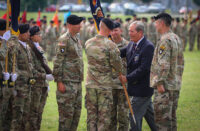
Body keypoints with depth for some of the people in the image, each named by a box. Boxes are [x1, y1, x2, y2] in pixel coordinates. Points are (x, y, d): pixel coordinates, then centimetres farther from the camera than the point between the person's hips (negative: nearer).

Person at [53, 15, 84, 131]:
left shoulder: (77, 40, 16)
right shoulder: (64, 40, -11)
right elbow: (58, 62, -15)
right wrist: (59, 81, -18)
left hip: (77, 82, 9)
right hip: (67, 82, -9)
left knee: (77, 112, 11)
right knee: (67, 112, -6)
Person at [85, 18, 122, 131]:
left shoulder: (88, 43, 2)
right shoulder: (110, 45, -14)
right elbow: (118, 66, -8)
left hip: (90, 85, 4)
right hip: (105, 85, -4)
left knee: (91, 116, 10)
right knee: (104, 117, 2)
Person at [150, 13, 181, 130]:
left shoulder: (165, 41, -16)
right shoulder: (177, 39, 14)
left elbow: (164, 64, -23)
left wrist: (160, 82, -22)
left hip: (165, 87, -10)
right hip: (175, 85, 10)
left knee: (162, 118, -8)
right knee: (172, 117, 15)